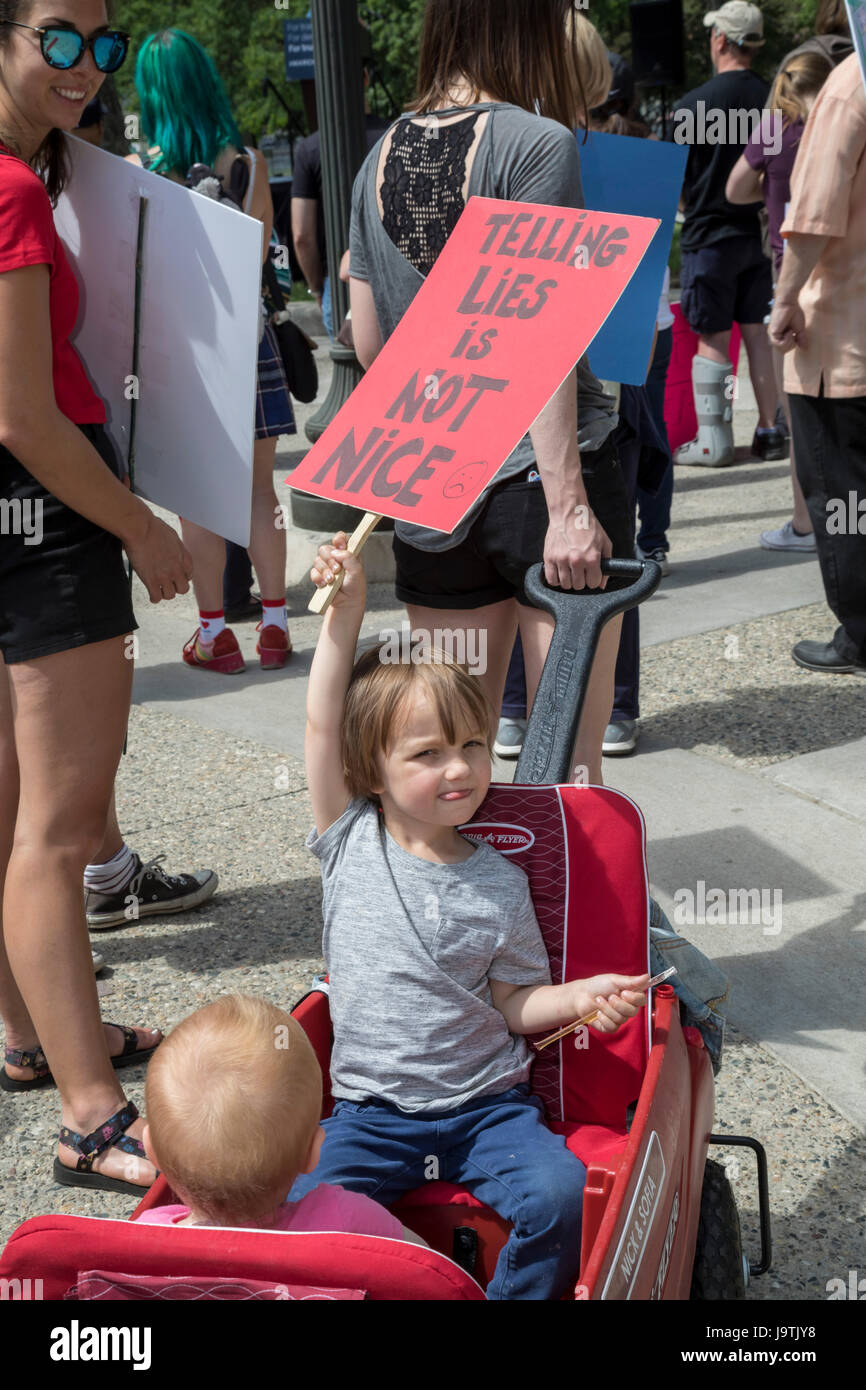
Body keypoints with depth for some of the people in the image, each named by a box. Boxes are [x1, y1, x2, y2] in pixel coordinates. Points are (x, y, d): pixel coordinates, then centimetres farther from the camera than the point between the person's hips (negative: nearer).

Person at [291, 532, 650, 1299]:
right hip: (371, 1112, 0)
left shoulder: (500, 884, 0)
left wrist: (578, 996, -13)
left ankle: (517, 1293, 0)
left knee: (560, 1194, -24)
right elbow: (322, 726, -6)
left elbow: (511, 1001, 5)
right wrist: (344, 616, -10)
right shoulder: (351, 842, 0)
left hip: (487, 1105, 0)